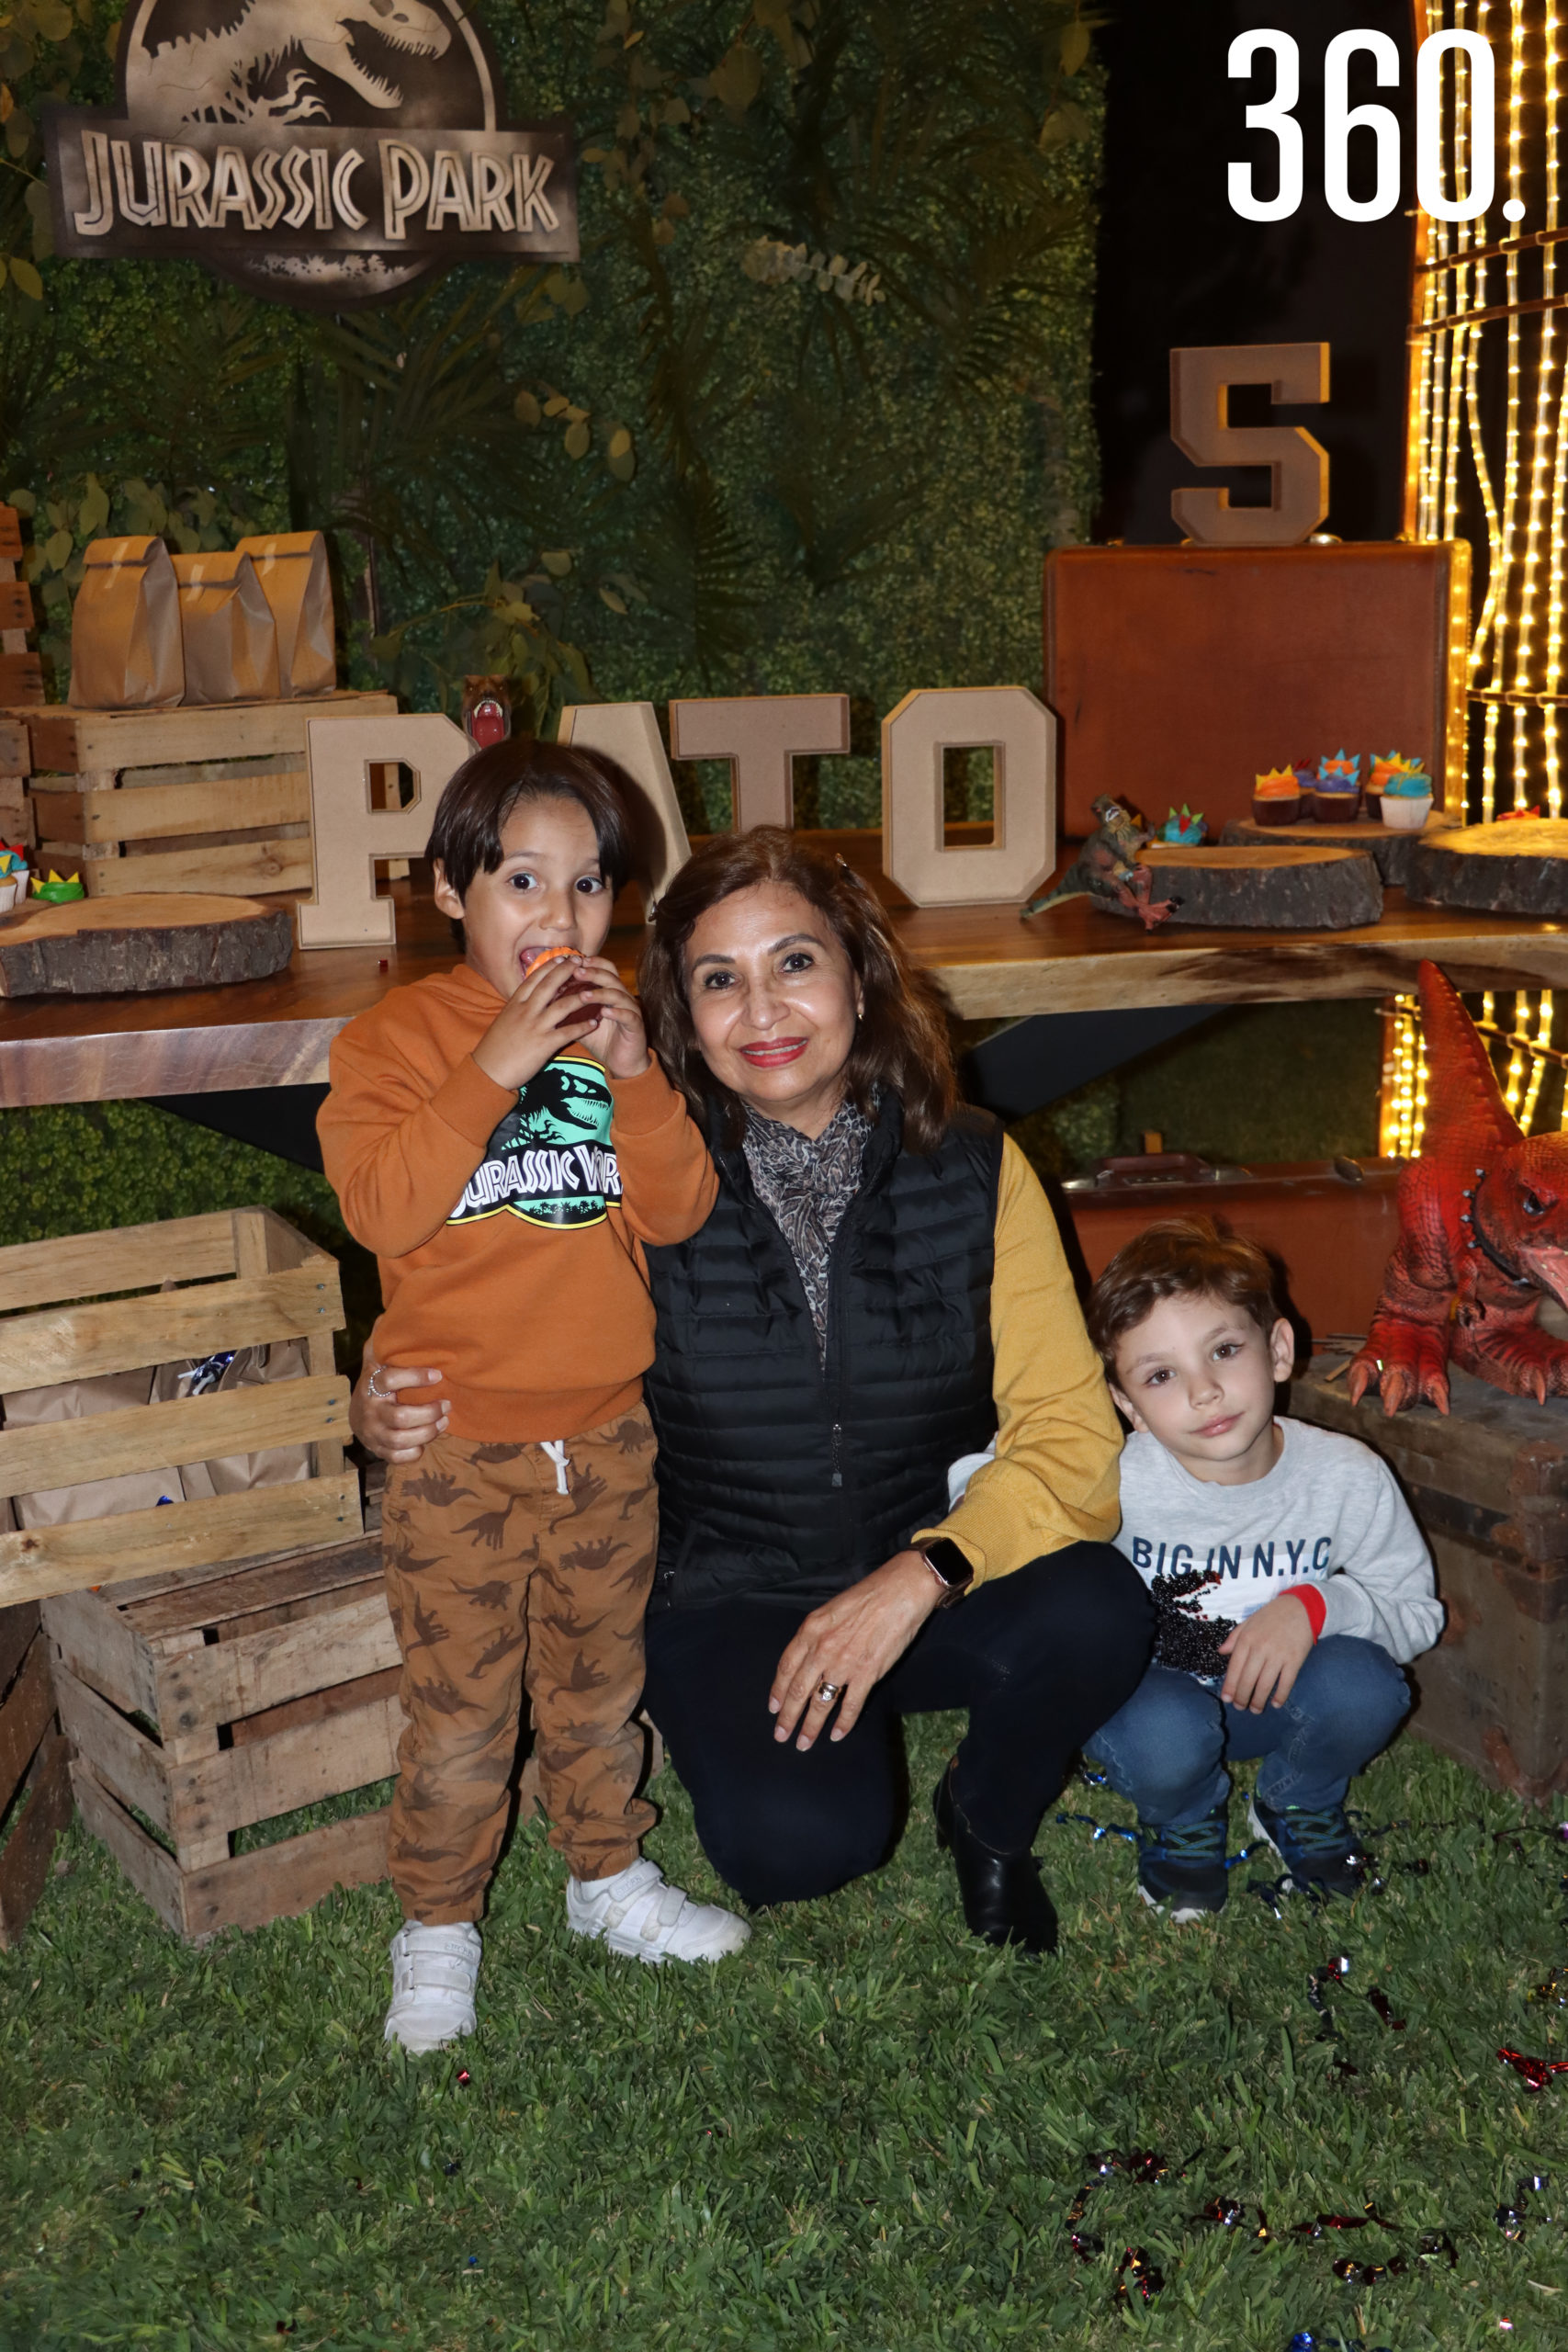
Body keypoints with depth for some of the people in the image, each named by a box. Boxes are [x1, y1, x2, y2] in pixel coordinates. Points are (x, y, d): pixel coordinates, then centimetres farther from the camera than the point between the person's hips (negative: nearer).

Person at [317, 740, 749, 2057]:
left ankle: (610, 1876, 37)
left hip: (609, 1430, 4)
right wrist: (492, 1071, -26)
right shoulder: (397, 1036, -6)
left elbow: (679, 1213, -1)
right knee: (460, 1709, 3)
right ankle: (438, 1927, 21)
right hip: (458, 1443, -4)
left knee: (601, 1677, 18)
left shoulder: (616, 1032, 8)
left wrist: (634, 1074, -16)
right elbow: (379, 1207, -20)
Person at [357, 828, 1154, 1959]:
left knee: (1097, 1611, -31)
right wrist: (392, 1410, -19)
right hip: (731, 1599, -1)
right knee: (798, 1839, -31)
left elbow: (1070, 1432, -9)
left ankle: (989, 1821, 4)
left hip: (937, 1584, 2)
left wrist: (919, 1577, -23)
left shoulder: (973, 1169, -5)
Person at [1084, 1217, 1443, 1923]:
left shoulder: (1348, 1476, -18)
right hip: (1154, 1691, -2)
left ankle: (1300, 1805, 7)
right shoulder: (1114, 1486, -22)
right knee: (1164, 1735, -35)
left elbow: (1418, 1613, -8)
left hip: (1281, 1701, 2)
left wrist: (1317, 1606, -25)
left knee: (1361, 1684, -29)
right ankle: (1184, 1819, 5)